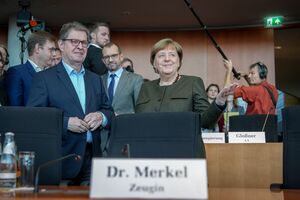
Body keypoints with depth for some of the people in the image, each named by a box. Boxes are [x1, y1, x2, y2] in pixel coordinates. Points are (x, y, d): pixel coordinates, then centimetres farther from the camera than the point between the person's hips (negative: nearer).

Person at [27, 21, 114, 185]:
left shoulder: (95, 79, 17)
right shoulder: (44, 78, 0)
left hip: (92, 159, 4)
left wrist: (102, 116, -5)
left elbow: (109, 112, 17)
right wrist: (65, 123, -17)